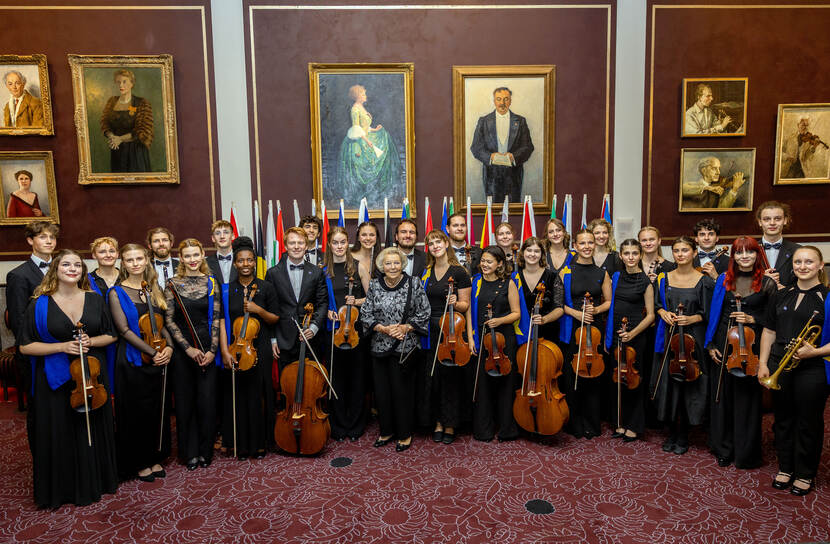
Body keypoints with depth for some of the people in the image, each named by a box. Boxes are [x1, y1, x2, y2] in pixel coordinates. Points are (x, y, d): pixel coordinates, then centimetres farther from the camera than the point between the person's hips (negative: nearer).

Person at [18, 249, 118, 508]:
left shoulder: (95, 300, 4)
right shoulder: (41, 304, -4)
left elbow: (110, 335, 9)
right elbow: (25, 346, -3)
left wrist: (91, 341, -11)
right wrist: (62, 346, -16)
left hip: (91, 377, 2)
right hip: (54, 381, -2)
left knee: (92, 432, 11)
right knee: (58, 436, 6)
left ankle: (92, 485, 29)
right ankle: (59, 490, 25)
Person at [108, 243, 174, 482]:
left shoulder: (154, 289, 10)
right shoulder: (117, 292, -5)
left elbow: (162, 323, 10)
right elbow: (124, 330, -12)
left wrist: (169, 346, -9)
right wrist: (152, 352, -17)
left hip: (159, 359, 5)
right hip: (133, 361, -5)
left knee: (159, 410, 11)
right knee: (137, 412, 3)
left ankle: (155, 459, 25)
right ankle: (139, 463, 18)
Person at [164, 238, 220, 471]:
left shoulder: (211, 283, 3)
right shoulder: (173, 284, 1)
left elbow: (216, 319, 2)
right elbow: (169, 321, -2)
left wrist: (212, 350, -7)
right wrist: (188, 348, -10)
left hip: (207, 349, 0)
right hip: (182, 350, 0)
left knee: (207, 401, 2)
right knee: (185, 401, 6)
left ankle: (205, 451, 18)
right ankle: (189, 453, 21)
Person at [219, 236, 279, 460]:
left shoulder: (266, 288, 1)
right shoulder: (227, 290, 3)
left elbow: (275, 319, 4)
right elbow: (222, 322, -2)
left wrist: (259, 310, -15)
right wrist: (224, 351, -11)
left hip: (260, 350, -1)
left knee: (258, 396, 6)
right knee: (237, 396, 7)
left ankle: (259, 443, 21)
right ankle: (240, 444, 21)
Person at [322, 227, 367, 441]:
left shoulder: (358, 266, 3)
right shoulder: (323, 270, 5)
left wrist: (357, 301, -13)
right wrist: (327, 312, -8)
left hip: (356, 327, 0)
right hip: (333, 329, 1)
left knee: (357, 375, 5)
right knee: (336, 376, 5)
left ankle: (356, 426, 19)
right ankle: (339, 426, 19)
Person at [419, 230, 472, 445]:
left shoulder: (459, 272, -3)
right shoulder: (426, 272, 11)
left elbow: (465, 305, -3)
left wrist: (455, 303, -23)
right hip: (429, 330, 4)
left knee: (450, 377, 0)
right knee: (431, 376, 7)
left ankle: (450, 424, 14)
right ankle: (438, 422, 20)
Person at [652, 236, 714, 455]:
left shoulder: (703, 281, -1)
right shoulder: (664, 278, 7)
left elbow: (707, 313, 0)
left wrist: (691, 318, -16)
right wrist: (663, 313, -6)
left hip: (692, 338, -2)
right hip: (667, 338, 3)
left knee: (688, 385, 1)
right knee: (667, 384, 4)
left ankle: (682, 436, 14)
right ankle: (671, 433, 18)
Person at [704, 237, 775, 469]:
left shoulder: (767, 284, 0)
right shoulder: (724, 280, 6)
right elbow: (714, 313, 7)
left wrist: (752, 319, -14)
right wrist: (710, 344, 2)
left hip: (750, 346, -2)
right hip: (723, 344, 2)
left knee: (747, 398, 3)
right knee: (721, 396, 8)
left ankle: (746, 453, 18)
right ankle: (723, 449, 22)